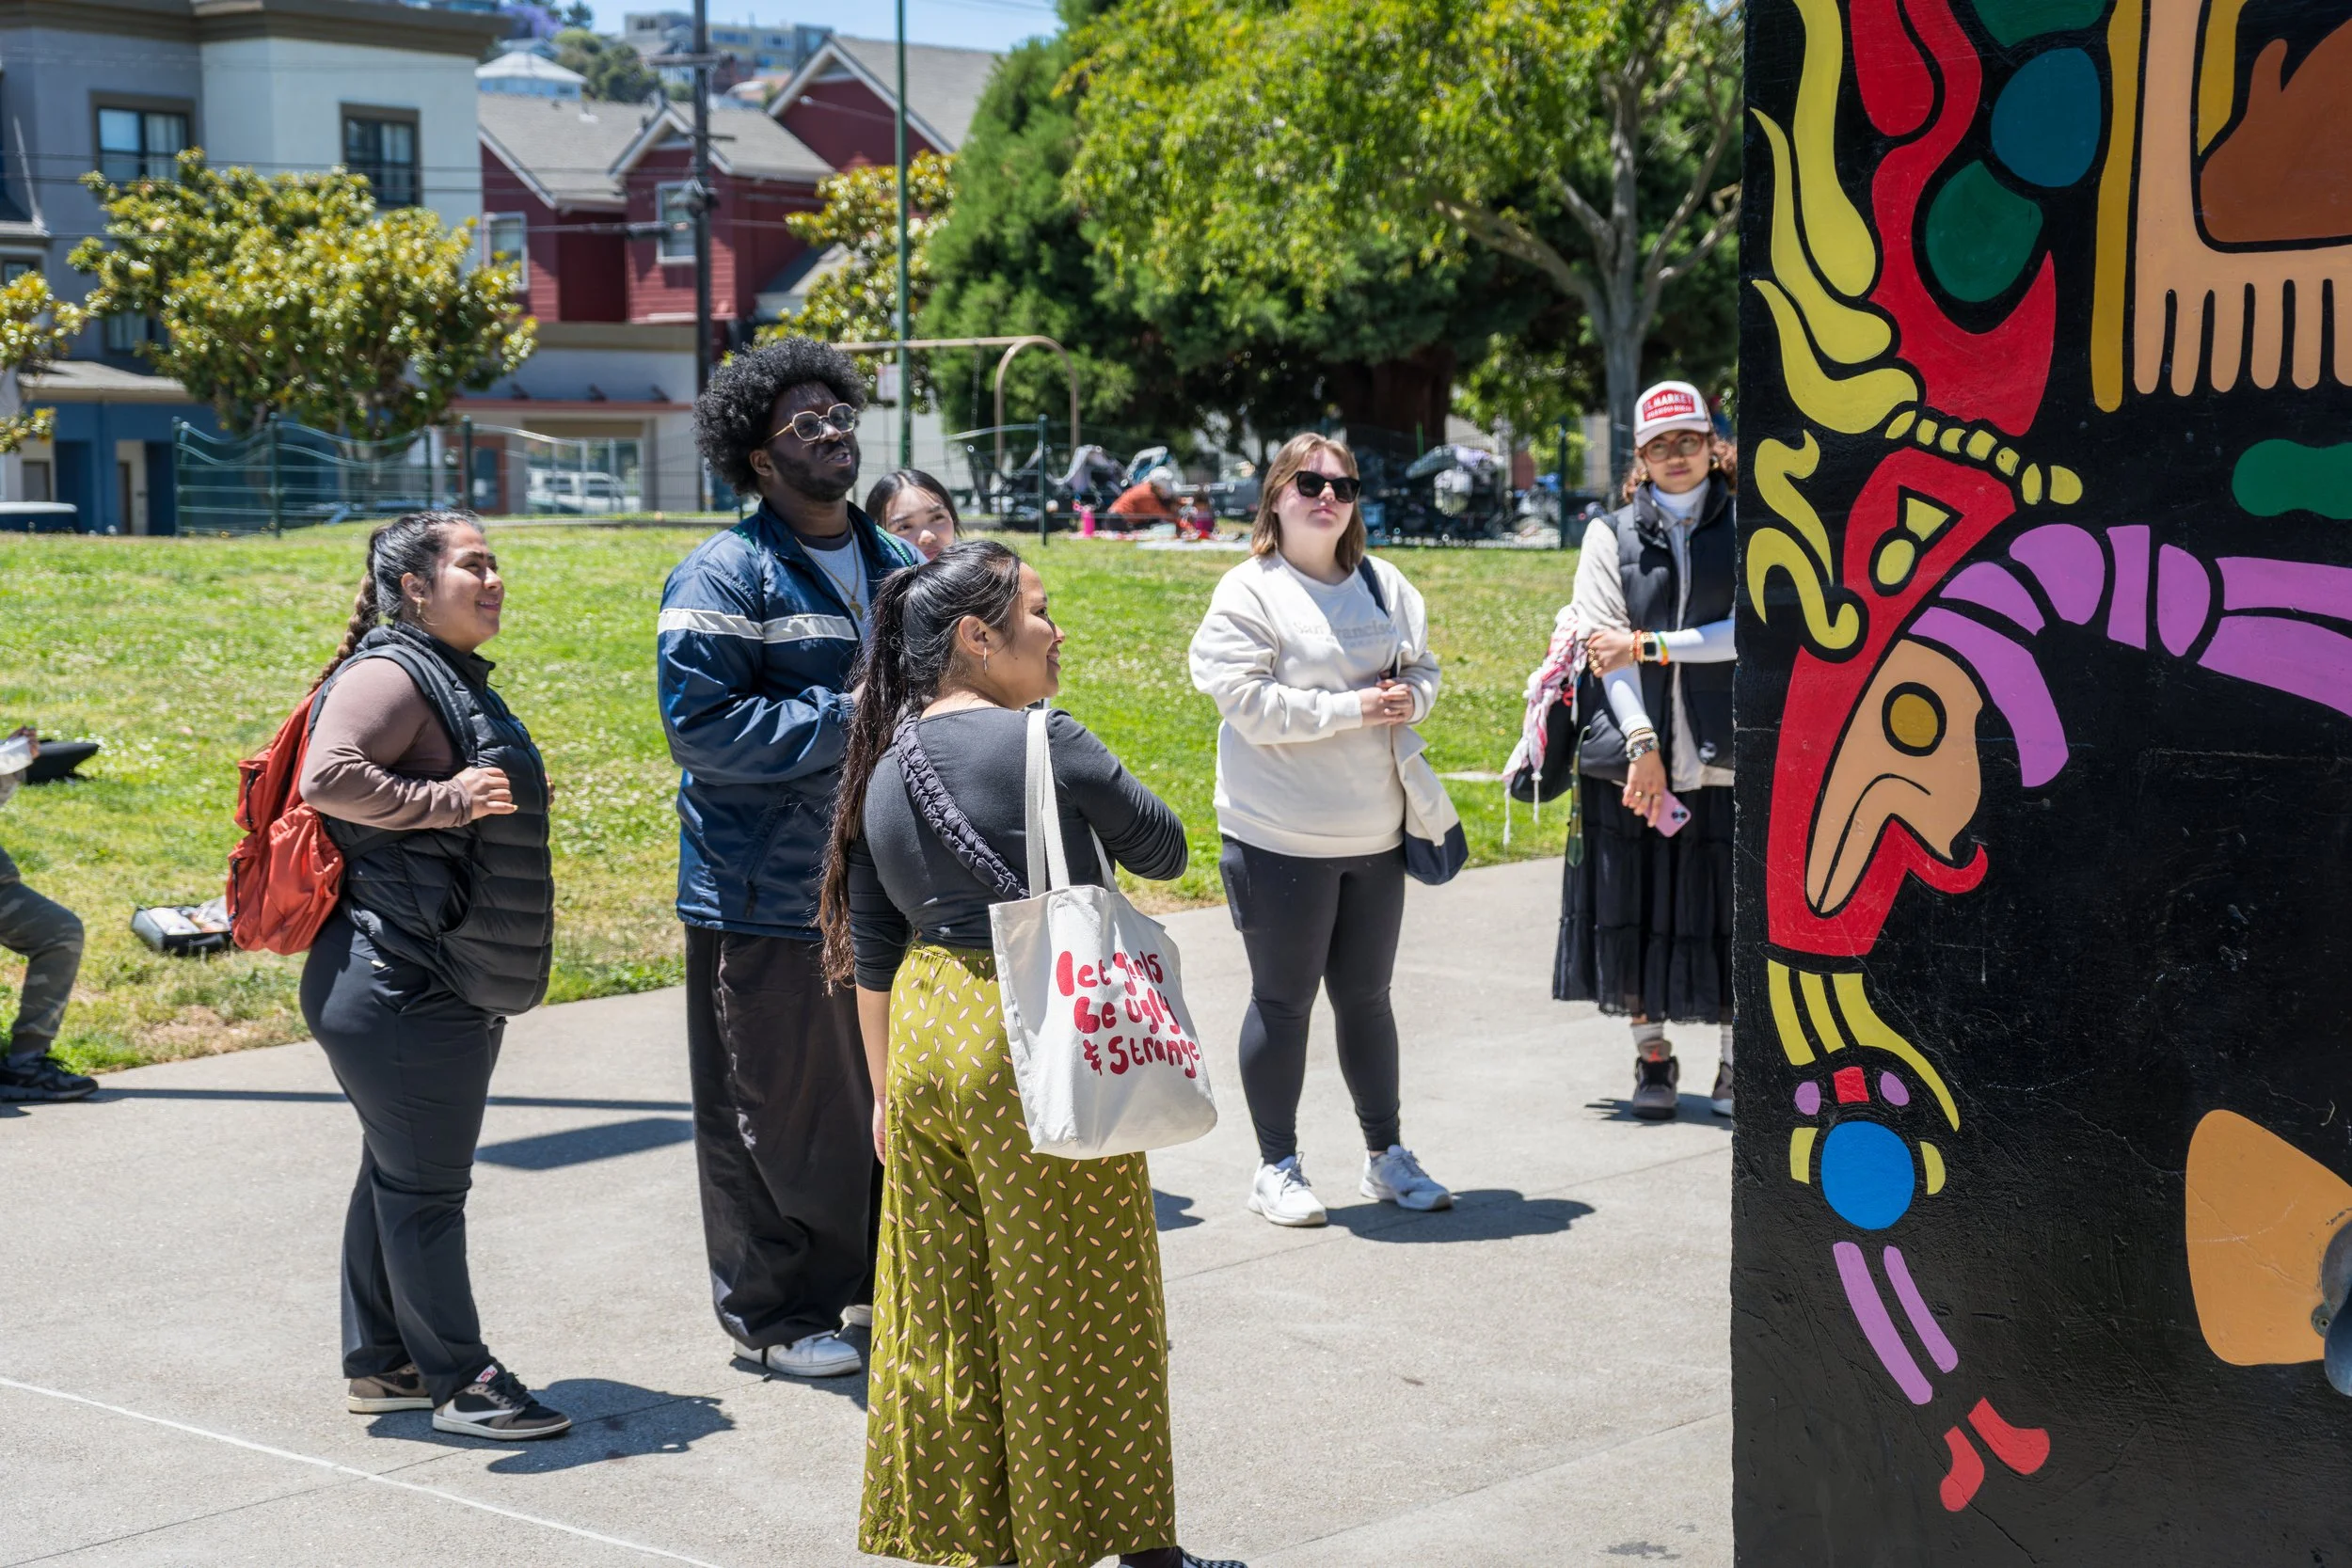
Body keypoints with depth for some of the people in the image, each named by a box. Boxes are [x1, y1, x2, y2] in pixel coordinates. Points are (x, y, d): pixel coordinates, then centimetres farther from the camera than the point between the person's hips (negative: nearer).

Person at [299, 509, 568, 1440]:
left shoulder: (454, 680, 18)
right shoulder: (390, 675, -15)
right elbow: (327, 778, -30)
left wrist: (509, 801, 17)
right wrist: (443, 799, -27)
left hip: (445, 987, 11)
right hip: (400, 988, -11)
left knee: (401, 1175, 16)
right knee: (423, 1184, -1)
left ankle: (380, 1364, 25)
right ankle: (456, 1380, 6)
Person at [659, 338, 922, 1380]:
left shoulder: (895, 567, 13)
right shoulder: (725, 578, -10)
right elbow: (701, 726, -19)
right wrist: (846, 719, -19)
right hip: (765, 897, -7)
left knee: (886, 1092, 16)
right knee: (777, 1109, 1)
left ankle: (878, 1278, 32)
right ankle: (775, 1313, 15)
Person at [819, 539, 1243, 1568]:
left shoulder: (883, 775, 6)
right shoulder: (1044, 742, -15)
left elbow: (872, 954, 11)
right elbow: (1163, 849, -3)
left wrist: (887, 1090, 19)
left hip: (924, 1039, 6)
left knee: (946, 1313, 14)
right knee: (1081, 1310, 5)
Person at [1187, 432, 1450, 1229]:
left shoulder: (1384, 584, 9)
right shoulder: (1249, 591, -8)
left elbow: (1424, 668, 17)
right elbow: (1249, 702, -17)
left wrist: (1407, 698, -7)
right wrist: (1352, 709, -18)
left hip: (1375, 834, 5)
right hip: (1281, 840, -5)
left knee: (1366, 996, 15)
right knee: (1283, 1002, 4)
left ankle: (1385, 1155, 26)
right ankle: (1276, 1168, 16)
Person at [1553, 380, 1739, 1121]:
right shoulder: (1612, 535, 7)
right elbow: (1604, 646, -2)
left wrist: (1648, 645, -10)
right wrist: (1641, 742, -12)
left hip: (1721, 754, -1)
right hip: (1632, 754, 1)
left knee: (1726, 911, 1)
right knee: (1635, 910, 3)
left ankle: (1734, 1061, 14)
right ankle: (1652, 1057, 17)